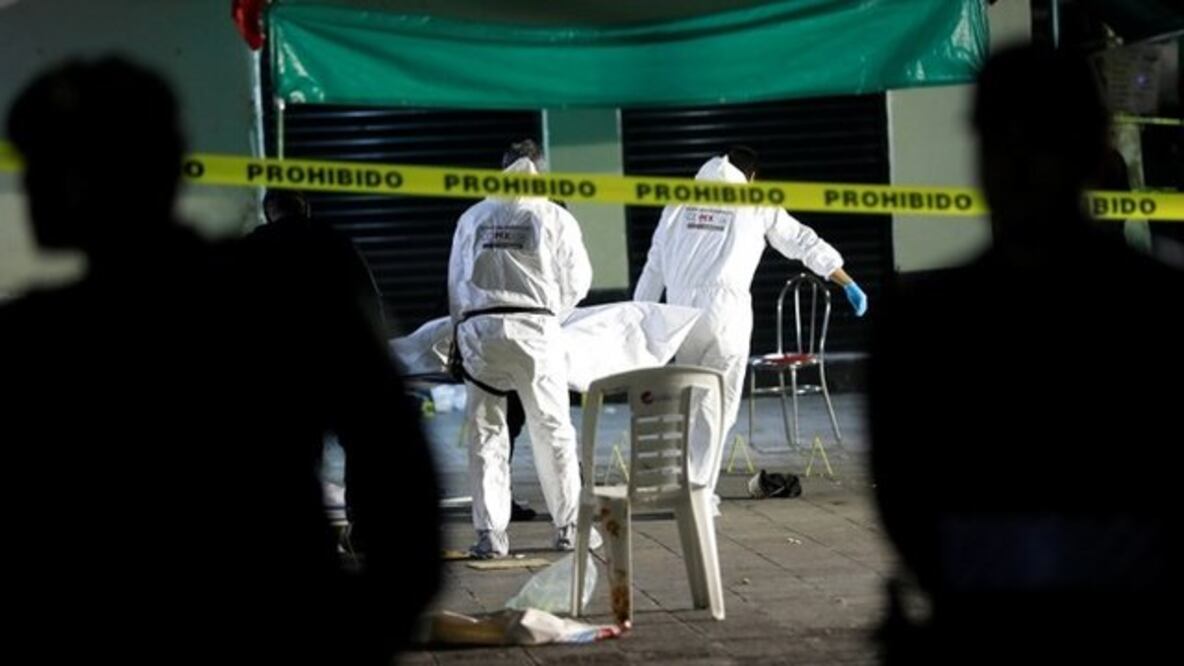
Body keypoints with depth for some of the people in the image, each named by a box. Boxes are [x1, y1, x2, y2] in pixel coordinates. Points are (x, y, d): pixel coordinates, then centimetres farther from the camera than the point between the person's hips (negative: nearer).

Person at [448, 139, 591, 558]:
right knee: (552, 429, 8)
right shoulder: (555, 219, 3)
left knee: (486, 430, 5)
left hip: (478, 329, 2)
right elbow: (576, 282, 10)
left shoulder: (473, 218, 10)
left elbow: (455, 280, 13)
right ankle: (568, 526, 12)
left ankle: (490, 533, 2)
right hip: (534, 327, -2)